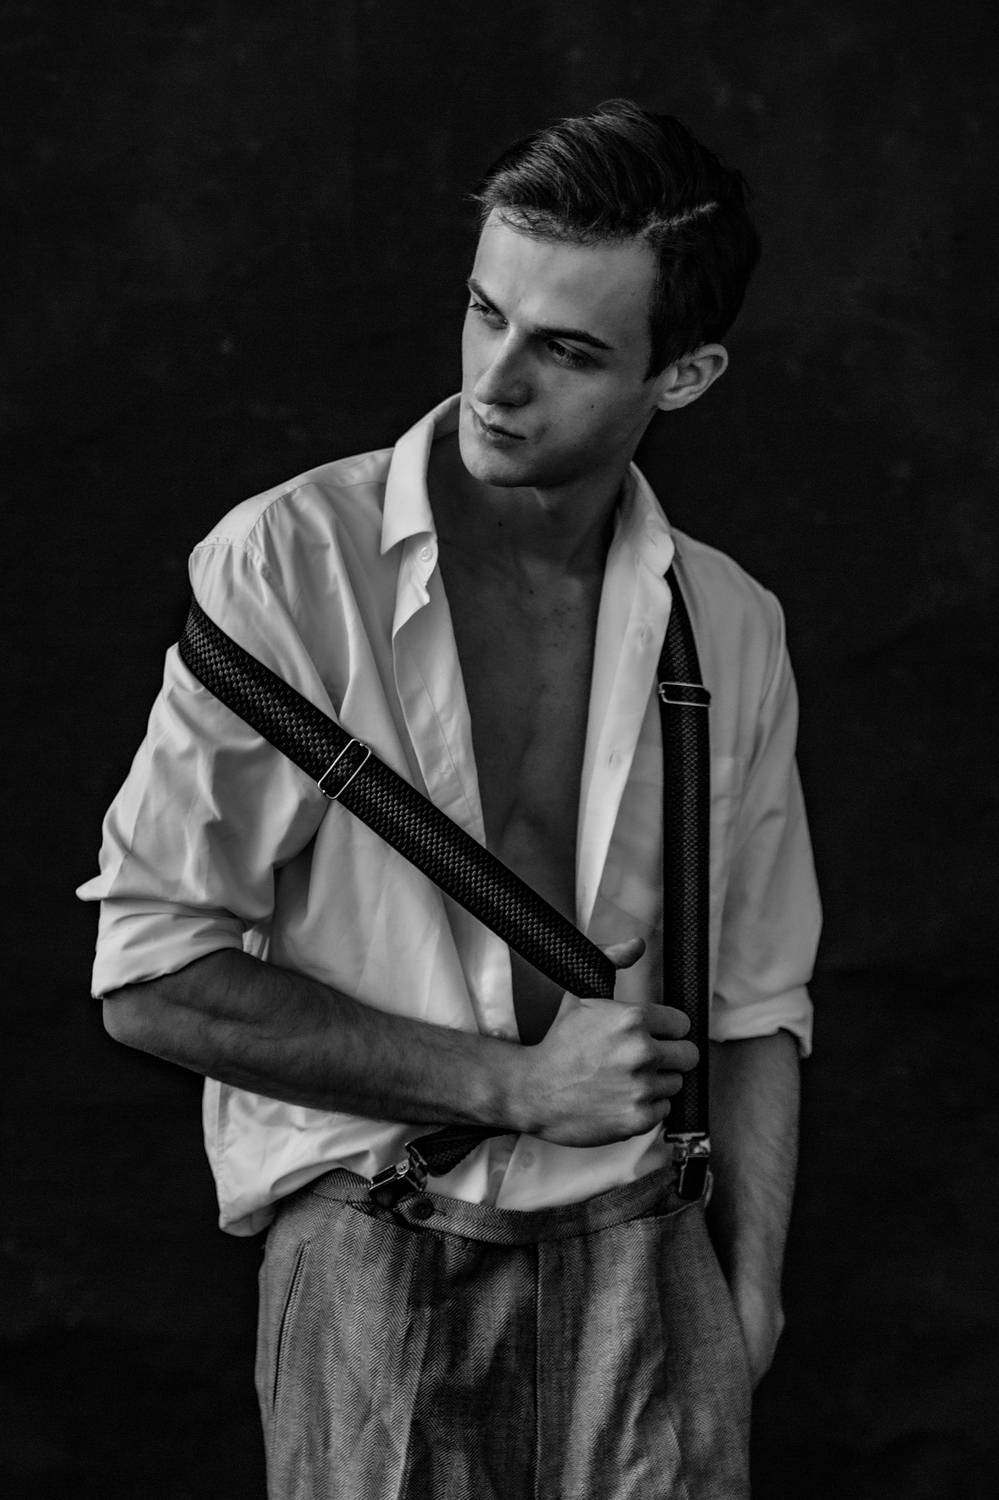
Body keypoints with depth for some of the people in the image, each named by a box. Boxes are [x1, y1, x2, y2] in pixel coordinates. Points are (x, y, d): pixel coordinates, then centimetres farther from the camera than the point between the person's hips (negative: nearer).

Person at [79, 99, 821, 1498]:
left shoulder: (730, 624, 5)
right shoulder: (290, 562, -8)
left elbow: (754, 1008, 11)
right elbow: (153, 978, -11)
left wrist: (747, 1318, 3)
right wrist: (506, 1081, -12)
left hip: (635, 1239, 3)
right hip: (369, 1239, -3)